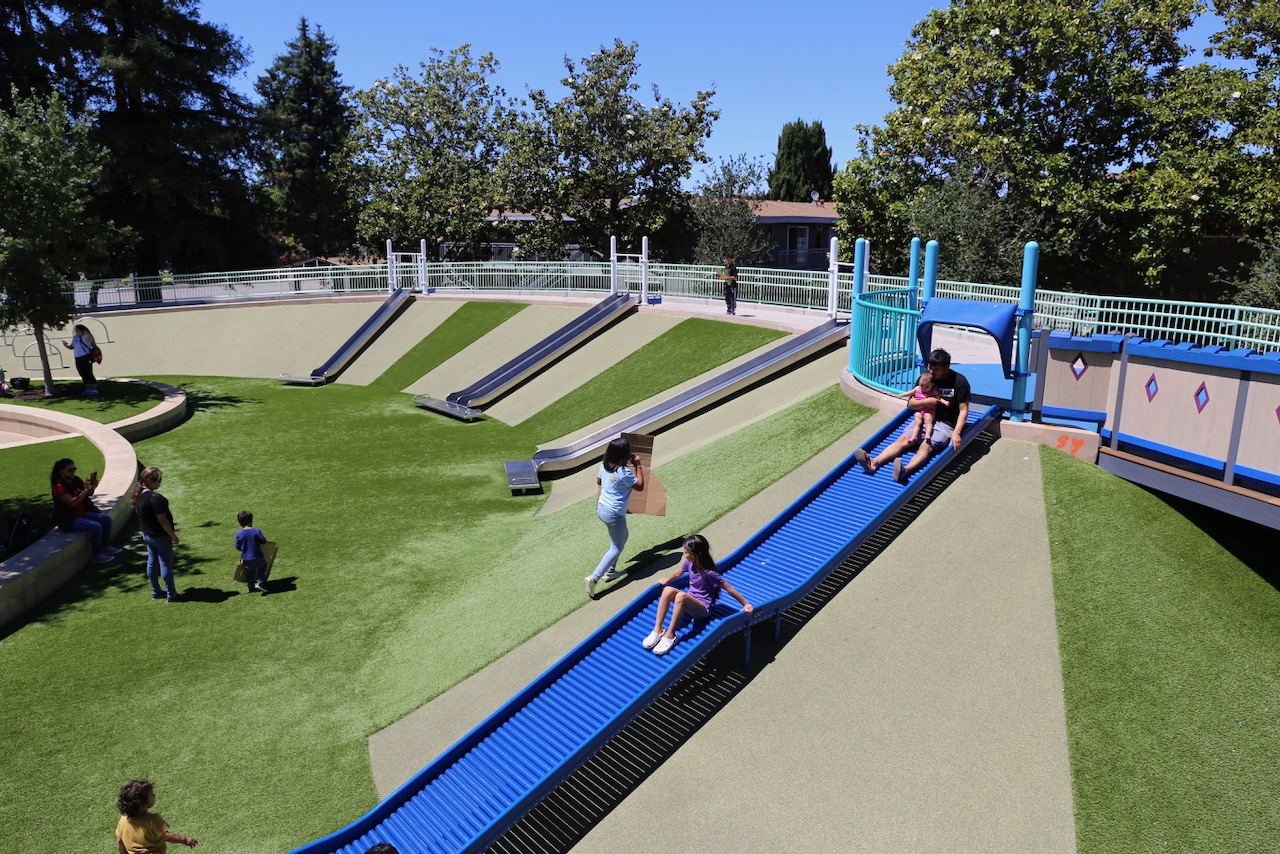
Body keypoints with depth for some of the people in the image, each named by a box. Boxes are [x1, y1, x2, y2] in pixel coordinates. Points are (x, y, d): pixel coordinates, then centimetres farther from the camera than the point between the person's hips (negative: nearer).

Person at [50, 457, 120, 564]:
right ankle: (97, 555, -15)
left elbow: (88, 494, 12)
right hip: (68, 519, -9)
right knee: (96, 526, -25)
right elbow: (72, 502, -29)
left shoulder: (75, 480, 5)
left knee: (106, 519, 3)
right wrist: (86, 490, -30)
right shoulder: (59, 486, -19)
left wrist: (92, 486, -10)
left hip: (82, 513, 9)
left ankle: (106, 547, 8)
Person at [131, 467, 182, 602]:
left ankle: (155, 592, 29)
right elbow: (162, 521, -23)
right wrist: (173, 536, -14)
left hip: (147, 534, 9)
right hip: (160, 536, -9)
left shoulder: (138, 494, 0)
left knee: (152, 562, 17)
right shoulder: (155, 498, -27)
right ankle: (171, 594, 11)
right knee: (166, 564, 2)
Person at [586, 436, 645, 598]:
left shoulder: (604, 465, -2)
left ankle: (610, 571, 33)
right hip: (614, 514, -8)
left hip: (601, 508, 8)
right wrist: (637, 466, -8)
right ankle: (594, 578, -7)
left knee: (621, 537, 27)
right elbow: (640, 487, -11)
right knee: (617, 548, 4)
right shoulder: (624, 472, -25)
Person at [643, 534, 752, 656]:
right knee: (668, 590, -22)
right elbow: (678, 573, 18)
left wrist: (746, 604, -21)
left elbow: (729, 589, -21)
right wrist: (666, 581, 31)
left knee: (681, 595, -36)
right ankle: (657, 630, -21)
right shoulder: (689, 563, -5)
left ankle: (669, 635, -29)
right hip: (690, 602, 7)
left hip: (703, 608, -7)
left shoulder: (708, 573, -24)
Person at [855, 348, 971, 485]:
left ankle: (905, 470, -59)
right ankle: (874, 463, -41)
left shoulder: (959, 381, -8)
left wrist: (956, 433, -24)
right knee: (903, 439, -19)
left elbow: (963, 410, -11)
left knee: (926, 446, -31)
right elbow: (911, 403, 6)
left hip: (947, 424, -5)